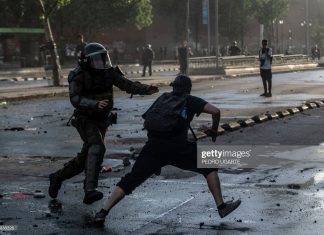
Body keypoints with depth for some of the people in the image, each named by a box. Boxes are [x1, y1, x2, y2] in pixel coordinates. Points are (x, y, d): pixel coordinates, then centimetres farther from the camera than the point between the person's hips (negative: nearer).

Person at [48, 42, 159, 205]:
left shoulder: (109, 72, -5)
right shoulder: (78, 76, -17)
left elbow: (128, 85, -12)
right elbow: (75, 99, -28)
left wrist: (146, 89, -29)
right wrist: (96, 104, -43)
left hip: (102, 120, 6)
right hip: (86, 120, -6)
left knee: (85, 158, 13)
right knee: (97, 148, -29)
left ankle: (57, 177, 35)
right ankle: (90, 190, -34)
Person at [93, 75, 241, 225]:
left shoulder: (162, 98, 26)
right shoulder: (190, 100, 17)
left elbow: (145, 123, 29)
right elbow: (215, 111, 4)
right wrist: (214, 130, 20)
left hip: (153, 146, 3)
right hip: (178, 147, -3)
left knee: (130, 180, 8)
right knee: (209, 167, 17)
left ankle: (102, 213, -3)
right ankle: (221, 206, 13)